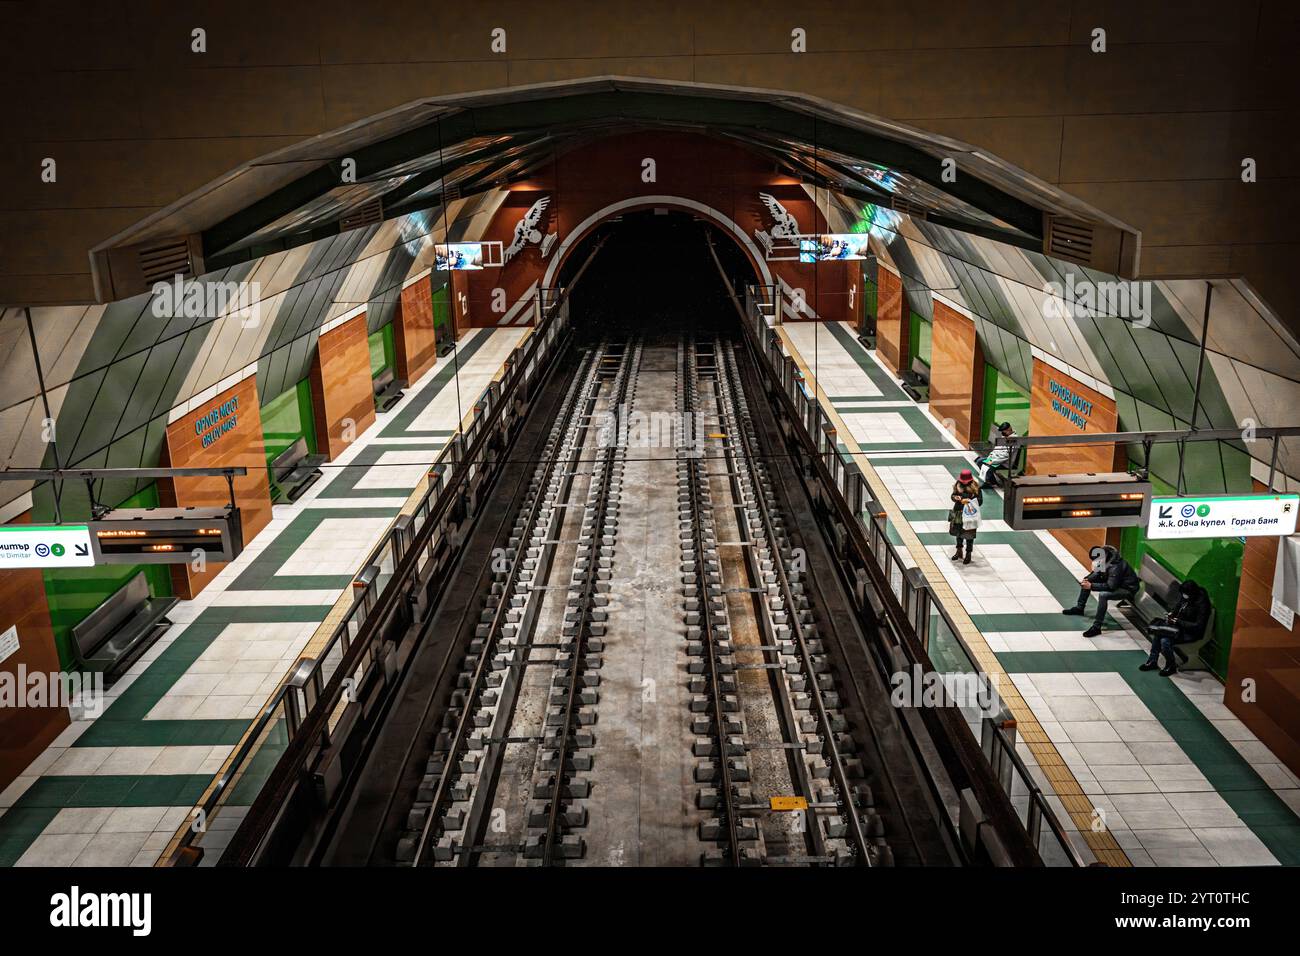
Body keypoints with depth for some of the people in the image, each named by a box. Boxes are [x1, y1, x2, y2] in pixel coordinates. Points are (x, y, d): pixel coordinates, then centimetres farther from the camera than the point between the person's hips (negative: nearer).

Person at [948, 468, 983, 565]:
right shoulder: (958, 486, -1)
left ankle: (968, 554, 19)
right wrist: (956, 498, -17)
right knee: (958, 532, 18)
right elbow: (953, 495, 7)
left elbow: (980, 501, -11)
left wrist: (969, 501, -24)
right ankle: (959, 551, 38)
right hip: (958, 513, 4)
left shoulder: (975, 488, -12)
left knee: (969, 534, 4)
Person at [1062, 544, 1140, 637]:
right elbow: (1097, 573, 8)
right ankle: (1079, 608, 21)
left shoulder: (1115, 566, -34)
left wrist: (1091, 586, -33)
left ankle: (1096, 627, -29)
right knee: (1087, 581, 7)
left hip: (1128, 589, -10)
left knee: (1103, 595, -35)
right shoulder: (1105, 561, -8)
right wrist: (1087, 580, -10)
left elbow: (1110, 586, -35)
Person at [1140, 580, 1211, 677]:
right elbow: (1178, 607, 18)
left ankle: (1171, 667, -1)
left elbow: (1198, 626, -24)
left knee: (1165, 640, -24)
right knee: (1157, 633, -10)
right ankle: (1152, 661, 1)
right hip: (1180, 624, 8)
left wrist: (1178, 622, -23)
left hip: (1192, 632, -8)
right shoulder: (1184, 597, -4)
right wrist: (1172, 614, -2)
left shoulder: (1202, 603, -25)